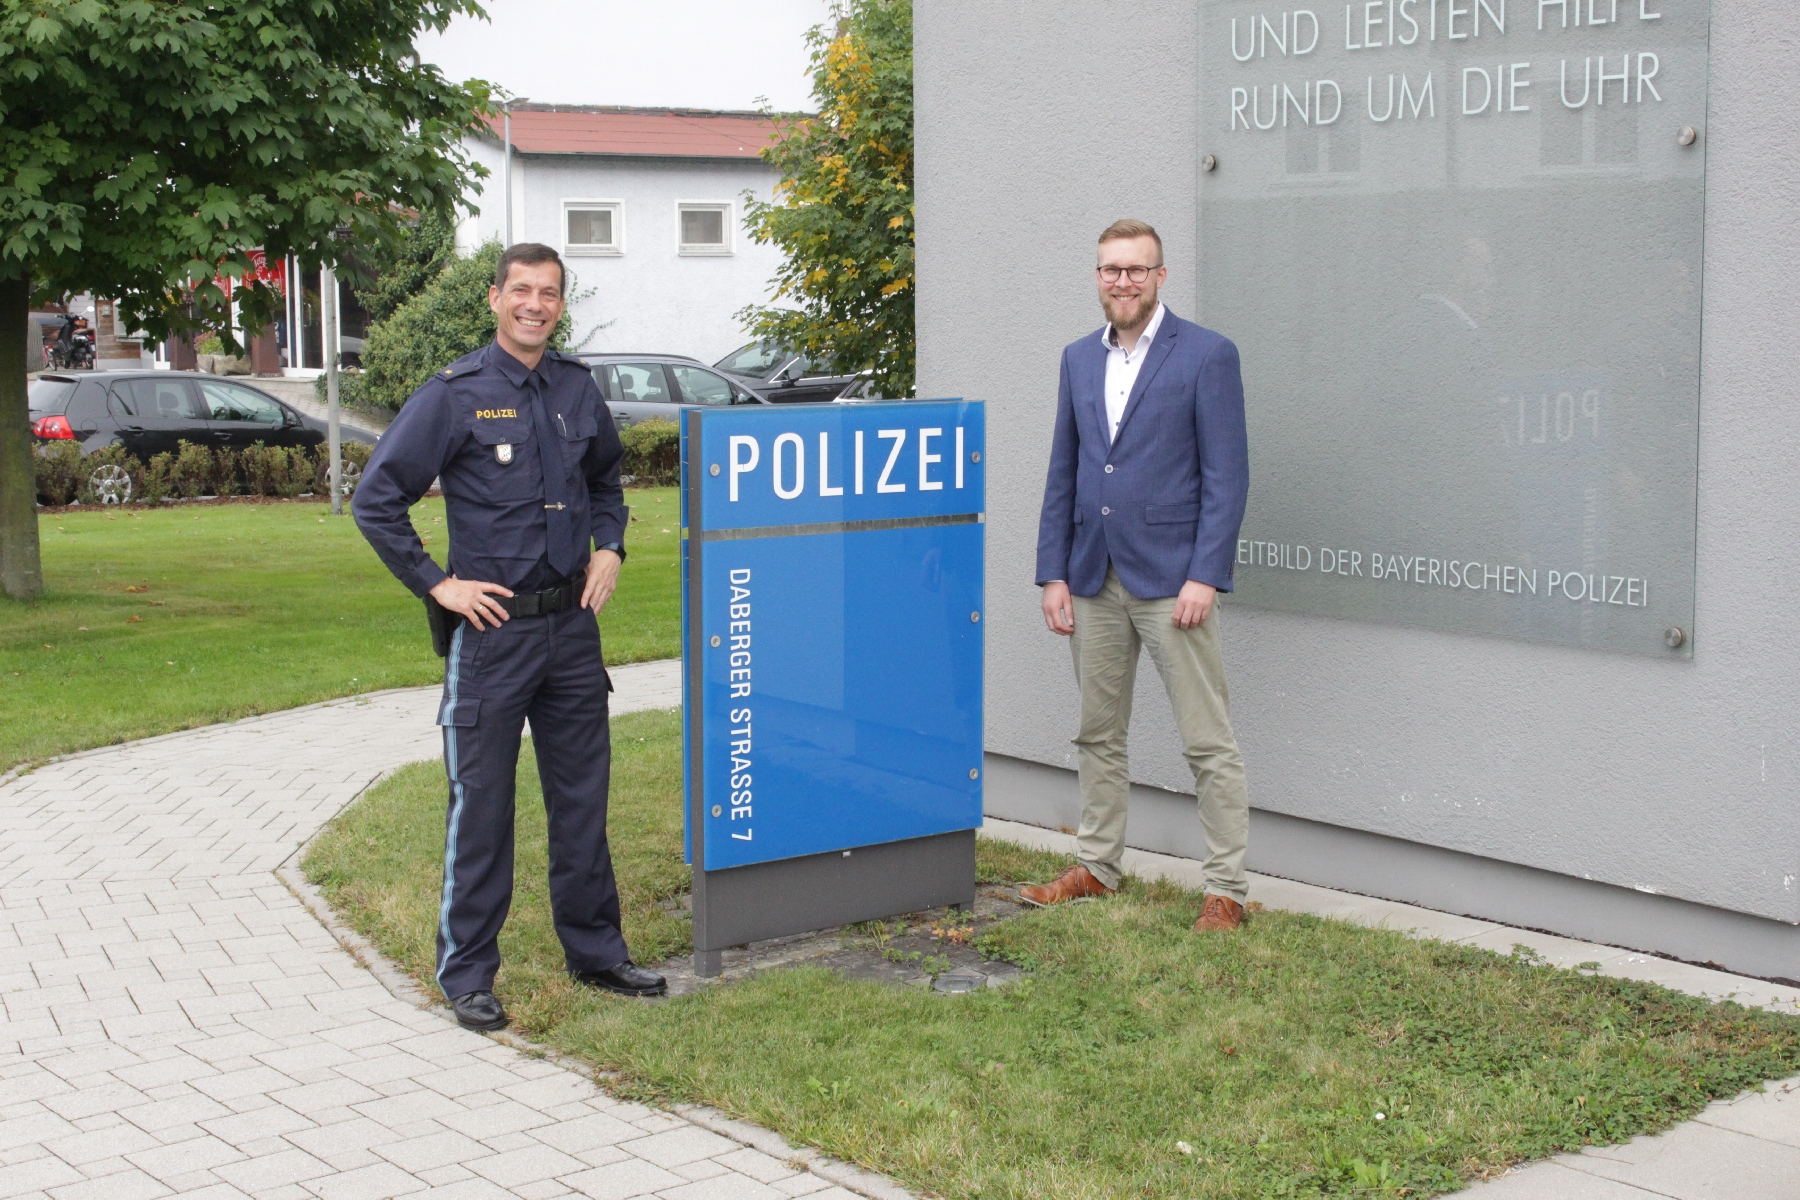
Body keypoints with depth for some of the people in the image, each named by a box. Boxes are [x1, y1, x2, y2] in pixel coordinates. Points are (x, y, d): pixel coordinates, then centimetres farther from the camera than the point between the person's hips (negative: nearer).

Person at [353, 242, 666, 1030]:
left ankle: (595, 951, 26)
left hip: (573, 624, 5)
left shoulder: (577, 389, 8)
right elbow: (375, 500, -7)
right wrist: (436, 584, -10)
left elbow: (607, 478, 27)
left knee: (583, 796, 13)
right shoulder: (455, 395, -7)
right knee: (481, 806, 1)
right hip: (493, 628, -5)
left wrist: (609, 549, 11)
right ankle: (467, 974, 12)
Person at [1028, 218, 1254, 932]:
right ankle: (1096, 868, 27)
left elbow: (1227, 476, -9)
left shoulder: (1206, 356, -5)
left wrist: (1204, 577, -15)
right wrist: (1053, 573, 7)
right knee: (1098, 734, 15)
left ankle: (1227, 890, 5)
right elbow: (1062, 474, 14)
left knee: (1208, 743, -2)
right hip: (1094, 581, 6)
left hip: (1171, 579, -6)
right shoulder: (1079, 360, 12)